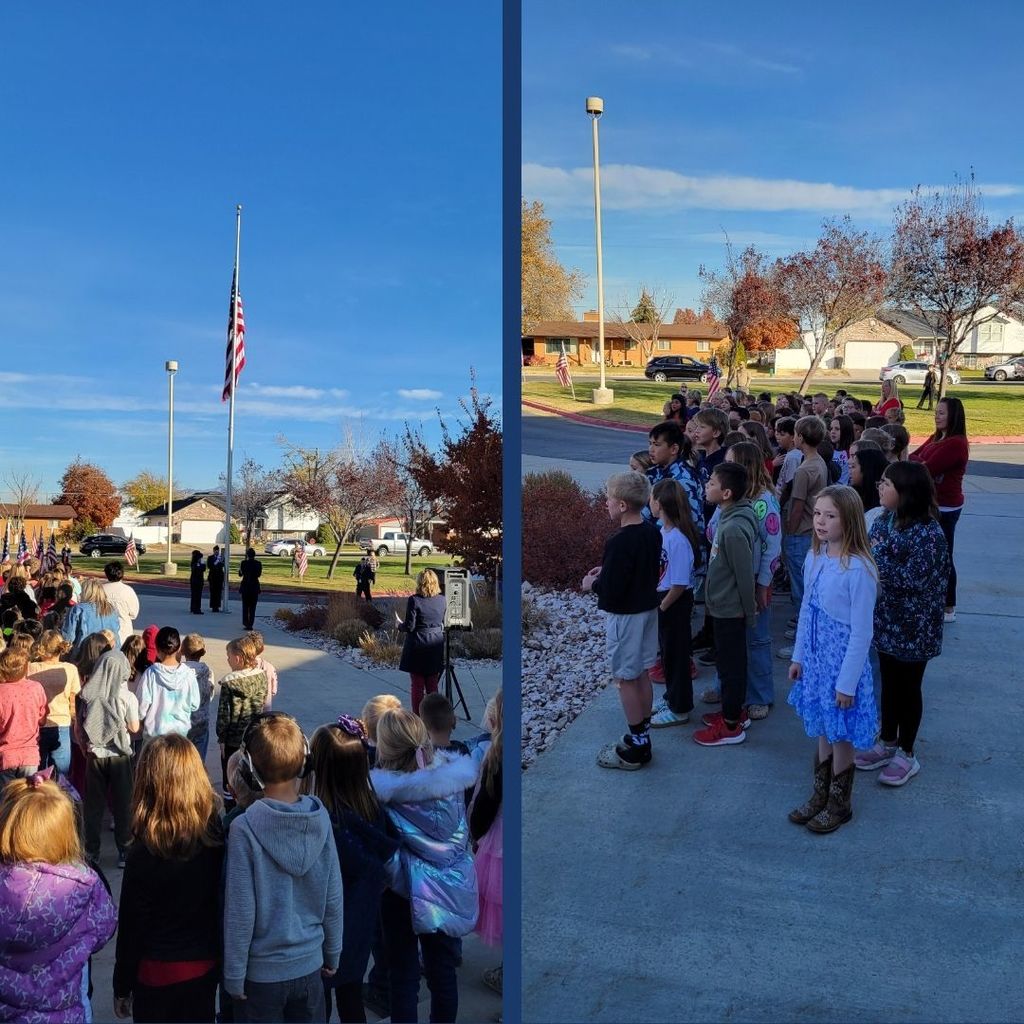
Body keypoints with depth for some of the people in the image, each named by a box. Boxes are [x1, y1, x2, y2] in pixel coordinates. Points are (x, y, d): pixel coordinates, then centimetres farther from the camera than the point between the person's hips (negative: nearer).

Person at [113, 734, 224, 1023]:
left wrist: (122, 986, -1)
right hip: (207, 966, 4)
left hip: (159, 973, -4)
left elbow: (132, 926, -14)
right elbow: (222, 904, -2)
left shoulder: (145, 853, -24)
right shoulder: (218, 835, -13)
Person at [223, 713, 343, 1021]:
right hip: (310, 964, 3)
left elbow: (240, 911, -16)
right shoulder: (320, 818, -10)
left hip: (262, 971, -3)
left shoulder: (244, 828, -21)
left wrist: (234, 976, -3)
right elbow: (334, 899, -2)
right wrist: (332, 956, 12)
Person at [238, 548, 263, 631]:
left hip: (245, 586, -1)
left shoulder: (244, 562, -10)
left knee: (245, 606, 11)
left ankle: (245, 623, 6)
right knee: (252, 607, 7)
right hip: (255, 586, 1)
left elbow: (240, 574, -2)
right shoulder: (258, 563, -5)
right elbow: (259, 574, 4)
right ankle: (250, 624, 4)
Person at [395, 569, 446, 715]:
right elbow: (443, 624, 7)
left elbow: (409, 627, -14)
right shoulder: (442, 600, -1)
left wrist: (400, 624, 6)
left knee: (417, 687, 5)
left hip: (417, 647, -4)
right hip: (436, 646, 4)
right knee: (433, 687, 12)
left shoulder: (414, 600, -14)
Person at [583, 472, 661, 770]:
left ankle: (636, 747, 11)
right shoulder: (653, 533, 1)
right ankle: (643, 738, 26)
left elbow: (610, 591, -25)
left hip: (624, 616, -8)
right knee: (642, 674, 16)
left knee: (626, 679, 2)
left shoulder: (619, 542, -25)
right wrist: (607, 571, 12)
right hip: (648, 609, 9)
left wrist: (592, 584, -5)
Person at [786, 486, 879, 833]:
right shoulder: (814, 557, -2)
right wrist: (798, 657, 12)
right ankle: (819, 796, 36)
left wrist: (848, 682, -15)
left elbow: (861, 632, -18)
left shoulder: (858, 569, -23)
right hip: (816, 660, 6)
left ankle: (839, 804, 30)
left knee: (841, 736, 10)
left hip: (843, 664, -6)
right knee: (822, 732, 20)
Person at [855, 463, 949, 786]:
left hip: (912, 625, -7)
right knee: (889, 682, 19)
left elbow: (915, 580, -27)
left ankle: (906, 754, 24)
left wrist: (878, 557, -23)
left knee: (908, 687, 9)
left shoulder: (927, 533, -23)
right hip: (886, 619, 7)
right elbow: (871, 559, 10)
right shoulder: (886, 519, 0)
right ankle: (887, 743, 35)